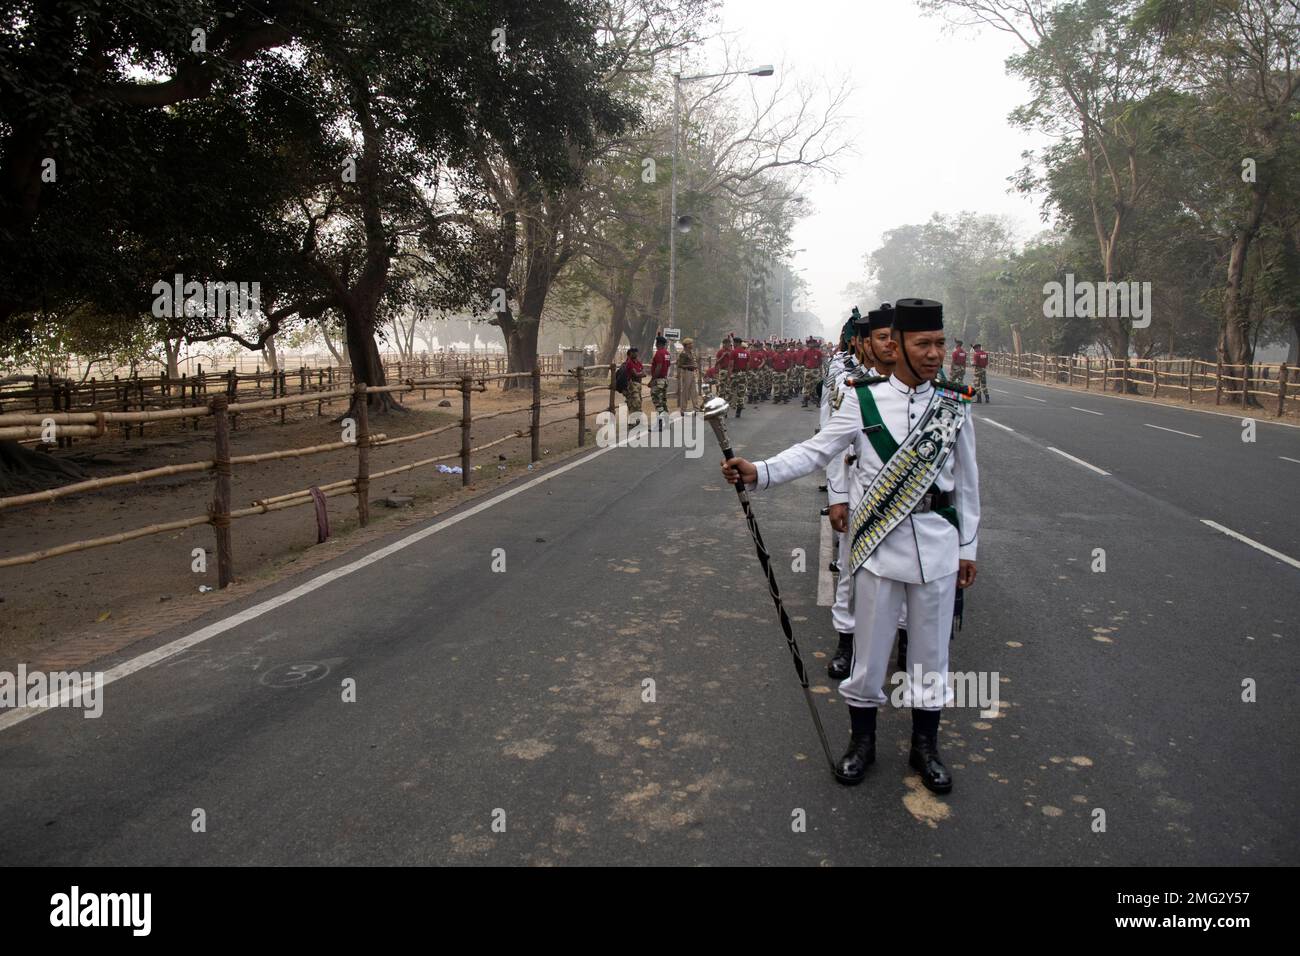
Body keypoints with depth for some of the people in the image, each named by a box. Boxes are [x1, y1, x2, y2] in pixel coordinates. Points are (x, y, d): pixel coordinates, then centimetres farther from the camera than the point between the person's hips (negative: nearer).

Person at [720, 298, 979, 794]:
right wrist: (759, 472, -21)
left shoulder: (954, 406, 2)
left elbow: (967, 480, 8)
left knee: (932, 651, 13)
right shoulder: (863, 400, -3)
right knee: (869, 649, 8)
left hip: (938, 546, 2)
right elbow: (815, 451, -6)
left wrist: (968, 547, 10)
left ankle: (925, 748, 32)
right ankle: (861, 742, 30)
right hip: (879, 544, -2)